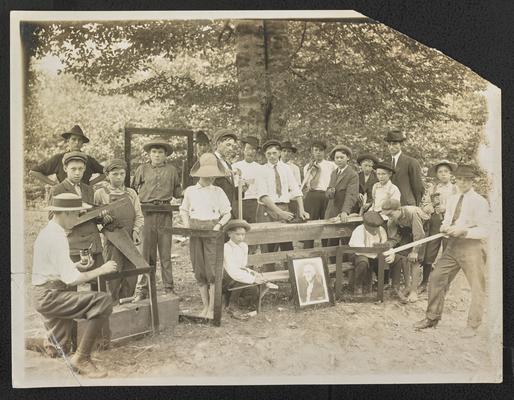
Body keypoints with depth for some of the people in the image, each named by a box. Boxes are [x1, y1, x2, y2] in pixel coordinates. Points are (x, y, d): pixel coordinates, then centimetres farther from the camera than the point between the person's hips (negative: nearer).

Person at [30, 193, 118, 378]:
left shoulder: (46, 232, 12)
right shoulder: (57, 238, -20)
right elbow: (71, 279, -24)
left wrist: (78, 264, 12)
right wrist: (101, 270, -15)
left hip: (43, 295, 11)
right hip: (50, 295, -11)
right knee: (103, 301, -27)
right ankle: (82, 358, -20)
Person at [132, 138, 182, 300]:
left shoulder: (171, 170, 9)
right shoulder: (142, 169, 6)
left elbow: (177, 193, 18)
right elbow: (133, 189, 12)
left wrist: (180, 191, 3)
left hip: (165, 213, 1)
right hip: (147, 213, -1)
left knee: (165, 253, 7)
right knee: (146, 253, 2)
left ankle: (169, 288, 15)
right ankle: (141, 290, 10)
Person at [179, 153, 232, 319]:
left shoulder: (218, 191, 4)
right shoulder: (190, 191, 7)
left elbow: (227, 213, 8)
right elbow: (184, 210, 17)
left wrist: (219, 225, -9)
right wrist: (187, 226, 1)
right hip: (195, 232, 2)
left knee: (212, 270, -7)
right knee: (199, 271, 6)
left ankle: (212, 308, 3)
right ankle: (205, 305, 18)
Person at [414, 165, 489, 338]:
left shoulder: (479, 202, -8)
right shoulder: (451, 199, 14)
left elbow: (485, 231, -11)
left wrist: (463, 231, -21)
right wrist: (445, 228, 0)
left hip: (471, 246, -6)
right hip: (452, 245, 6)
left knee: (477, 286, 1)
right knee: (436, 278, 4)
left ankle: (472, 325, 13)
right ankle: (432, 317, 17)